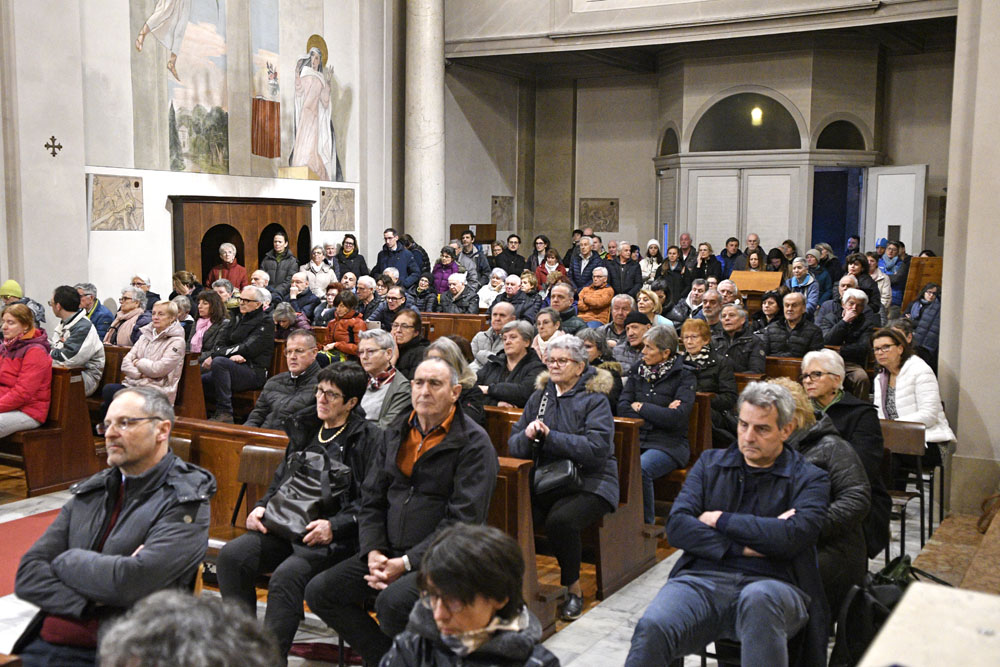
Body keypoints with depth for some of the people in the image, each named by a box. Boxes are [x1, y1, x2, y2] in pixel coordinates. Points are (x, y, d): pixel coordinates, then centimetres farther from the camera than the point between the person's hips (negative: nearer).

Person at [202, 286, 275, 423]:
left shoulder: (265, 323, -3)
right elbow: (220, 343, 8)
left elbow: (247, 349, -15)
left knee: (219, 362, -32)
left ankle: (225, 412, -30)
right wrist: (231, 355, -16)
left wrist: (215, 355, -16)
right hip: (235, 368, 7)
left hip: (254, 372, -7)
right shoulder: (237, 320, 19)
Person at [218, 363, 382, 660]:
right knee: (231, 556, -17)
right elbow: (280, 482, 27)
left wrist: (333, 526, -19)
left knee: (287, 575, -32)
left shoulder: (371, 438, 0)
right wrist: (261, 507, 8)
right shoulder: (306, 430, 21)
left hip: (333, 537, -6)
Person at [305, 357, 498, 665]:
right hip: (389, 552, 7)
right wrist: (374, 552, -4)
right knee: (319, 591, -7)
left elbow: (463, 521, -15)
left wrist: (406, 563, -18)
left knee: (393, 601, -33)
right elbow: (371, 499, 14)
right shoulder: (397, 432, 13)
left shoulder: (474, 443, -8)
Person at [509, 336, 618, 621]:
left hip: (588, 483, -4)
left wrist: (549, 437, -19)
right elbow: (514, 445, 11)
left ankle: (573, 587, -8)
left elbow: (597, 449, -18)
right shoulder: (540, 396, 15)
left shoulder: (595, 399, -3)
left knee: (560, 520, -33)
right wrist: (527, 437, -12)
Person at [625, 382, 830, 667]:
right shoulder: (710, 462, 20)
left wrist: (719, 520, 0)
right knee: (651, 628, -30)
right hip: (702, 578, 2)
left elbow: (791, 537, -10)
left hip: (770, 583, -2)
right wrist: (742, 546, -5)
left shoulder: (810, 479, 11)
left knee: (758, 599, -40)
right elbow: (676, 526, 6)